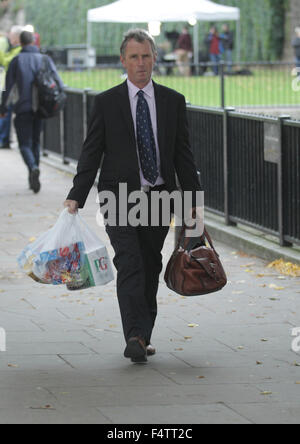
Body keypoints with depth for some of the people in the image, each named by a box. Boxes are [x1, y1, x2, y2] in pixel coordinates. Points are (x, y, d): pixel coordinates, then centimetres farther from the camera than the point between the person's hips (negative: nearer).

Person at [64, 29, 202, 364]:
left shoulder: (173, 102, 6)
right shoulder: (106, 102, 1)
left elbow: (183, 156, 9)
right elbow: (91, 153, 1)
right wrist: (76, 197, -6)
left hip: (159, 197, 3)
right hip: (120, 197, -2)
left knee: (150, 269, 8)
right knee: (130, 264, -16)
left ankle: (143, 336, 20)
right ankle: (135, 338, -22)